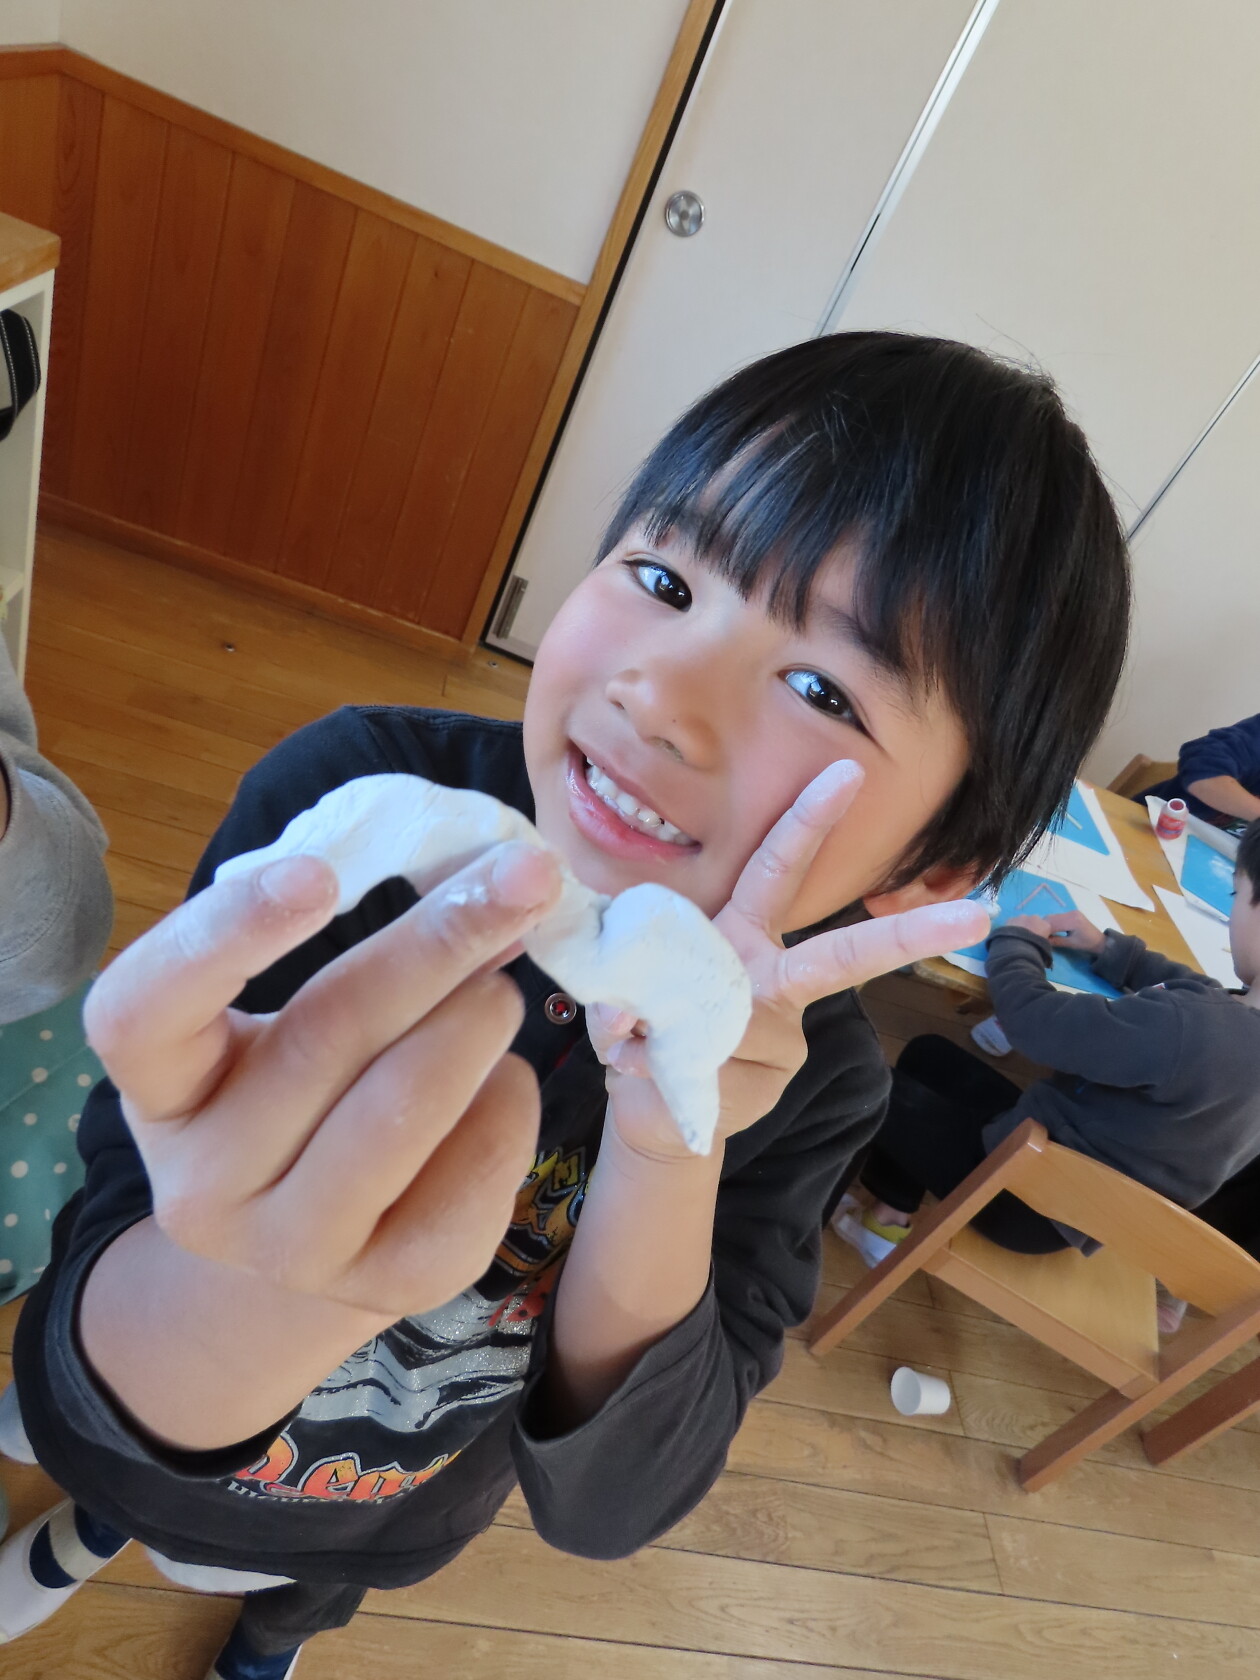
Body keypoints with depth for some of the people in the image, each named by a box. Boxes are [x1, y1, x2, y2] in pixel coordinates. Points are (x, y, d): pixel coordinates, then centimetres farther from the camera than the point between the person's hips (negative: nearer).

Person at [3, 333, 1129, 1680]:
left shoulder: (809, 1073, -28)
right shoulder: (357, 794, -35)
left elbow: (606, 1503, -26)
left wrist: (668, 1156, -44)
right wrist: (263, 1283, -59)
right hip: (122, 1422, -1)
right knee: (121, 1485, 36)